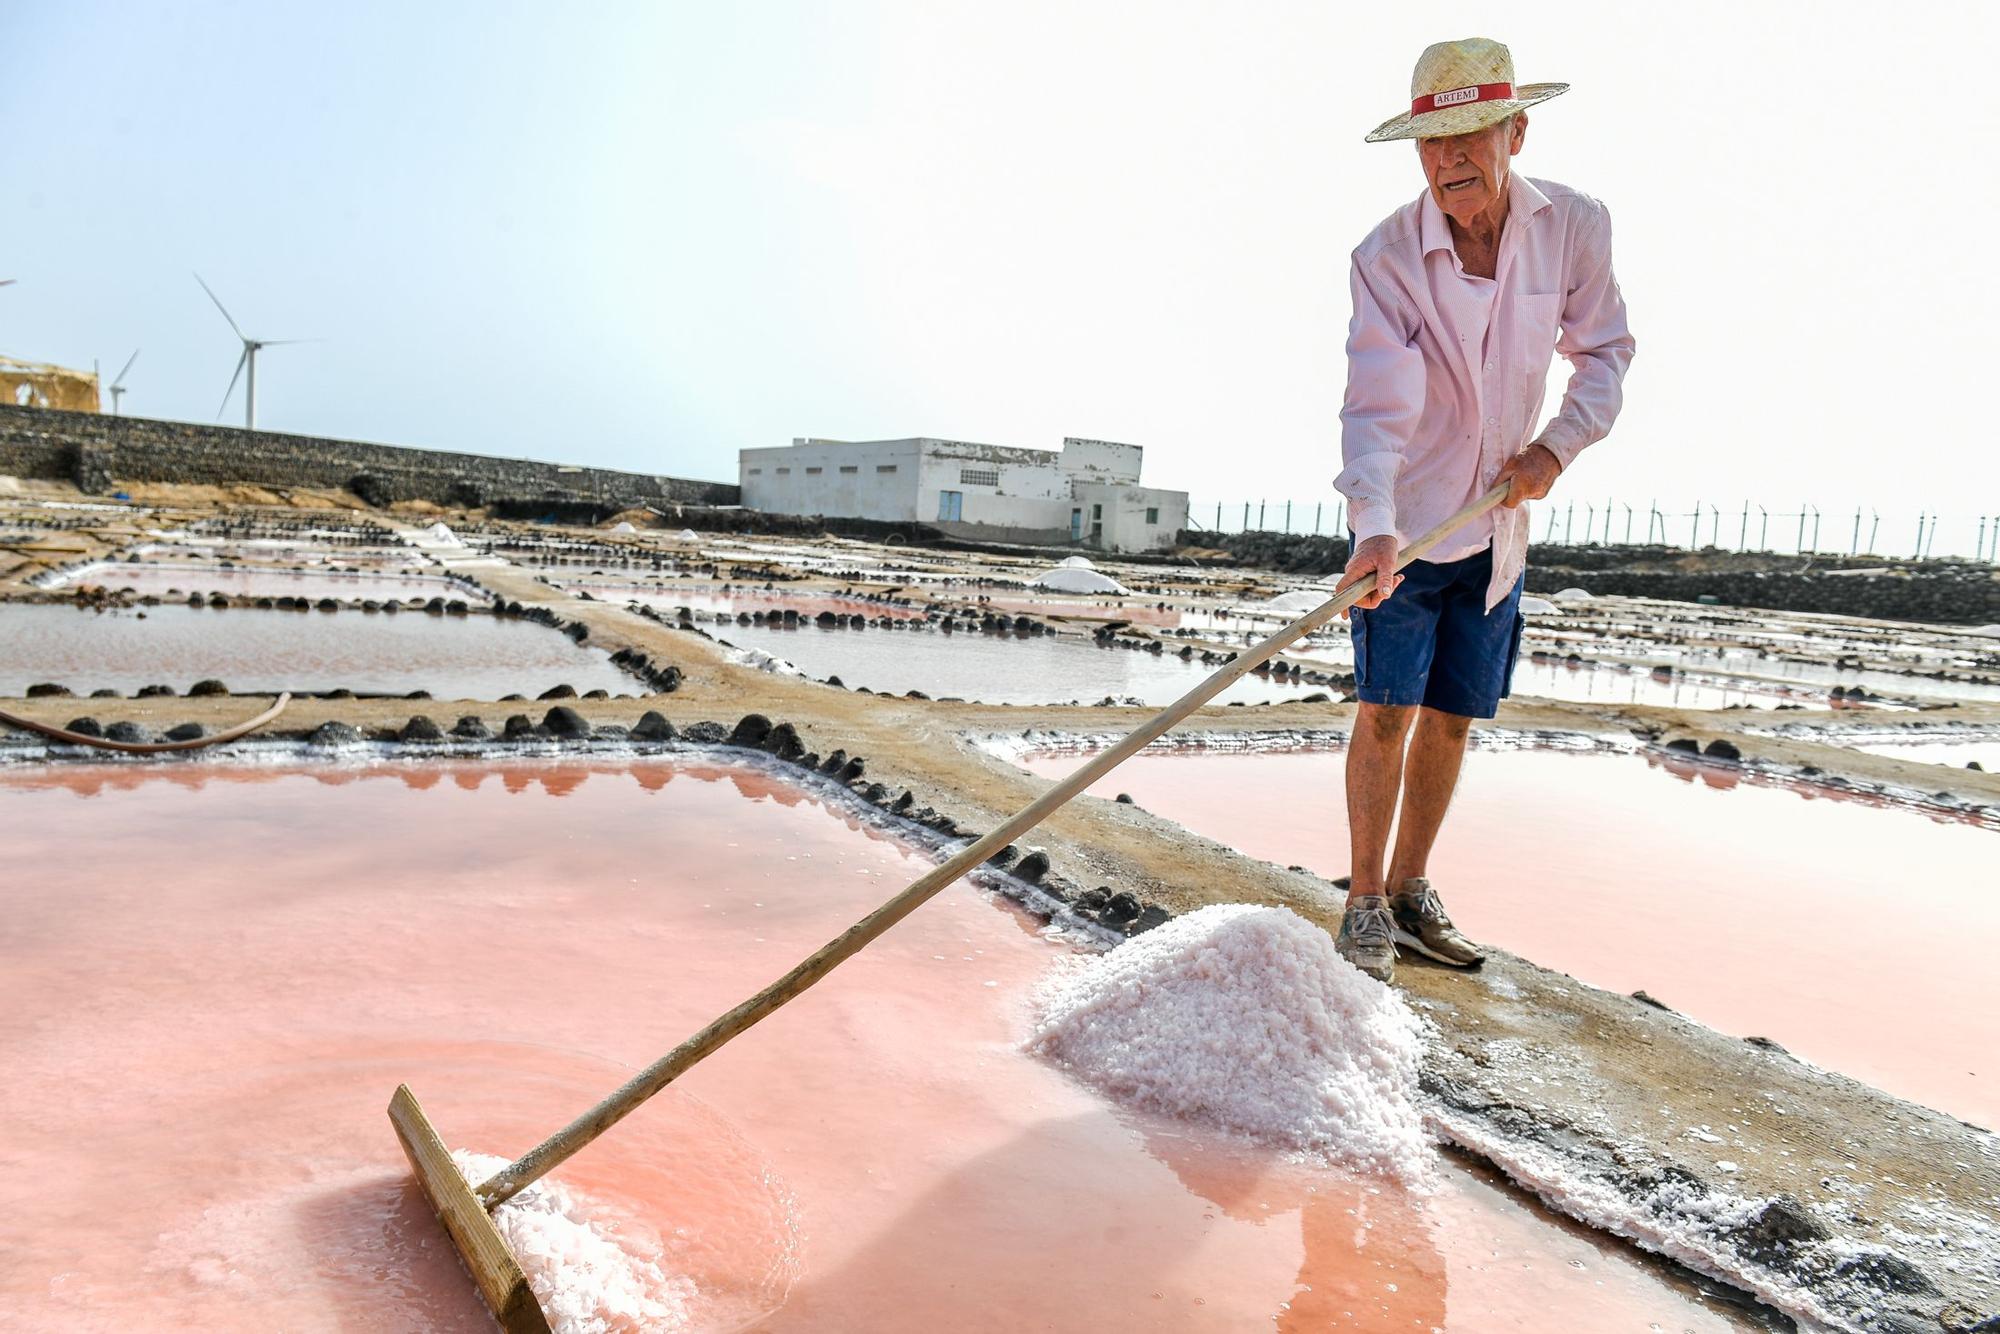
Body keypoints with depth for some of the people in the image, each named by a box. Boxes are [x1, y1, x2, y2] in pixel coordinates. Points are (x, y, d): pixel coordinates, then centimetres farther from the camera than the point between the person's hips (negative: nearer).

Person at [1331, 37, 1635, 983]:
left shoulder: (1575, 226, -6)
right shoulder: (1387, 257, -17)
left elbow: (1604, 351, 7)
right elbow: (1376, 408, -26)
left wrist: (1558, 446, -9)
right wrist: (1375, 529, -40)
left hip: (1497, 523, 4)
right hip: (1404, 518, -4)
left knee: (1451, 717, 8)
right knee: (1387, 709, -8)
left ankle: (1410, 892, 21)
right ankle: (1365, 905, 4)